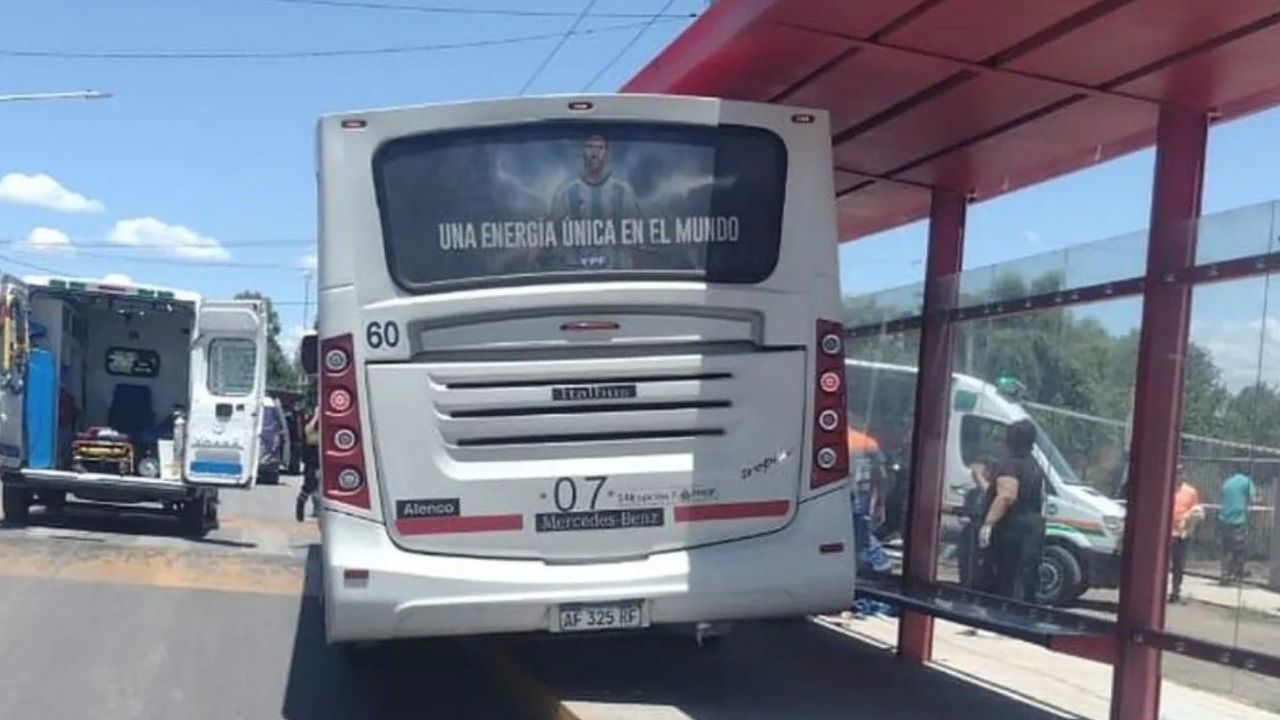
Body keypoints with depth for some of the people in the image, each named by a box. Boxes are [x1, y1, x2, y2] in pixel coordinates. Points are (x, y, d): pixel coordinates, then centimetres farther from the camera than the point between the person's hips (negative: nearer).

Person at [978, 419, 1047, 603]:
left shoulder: (1010, 465, -12)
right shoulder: (1035, 467, 17)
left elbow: (1006, 497, -25)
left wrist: (988, 523, -29)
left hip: (1013, 528, -9)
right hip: (1034, 527, 9)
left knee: (1008, 581, -8)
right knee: (1027, 581, 12)